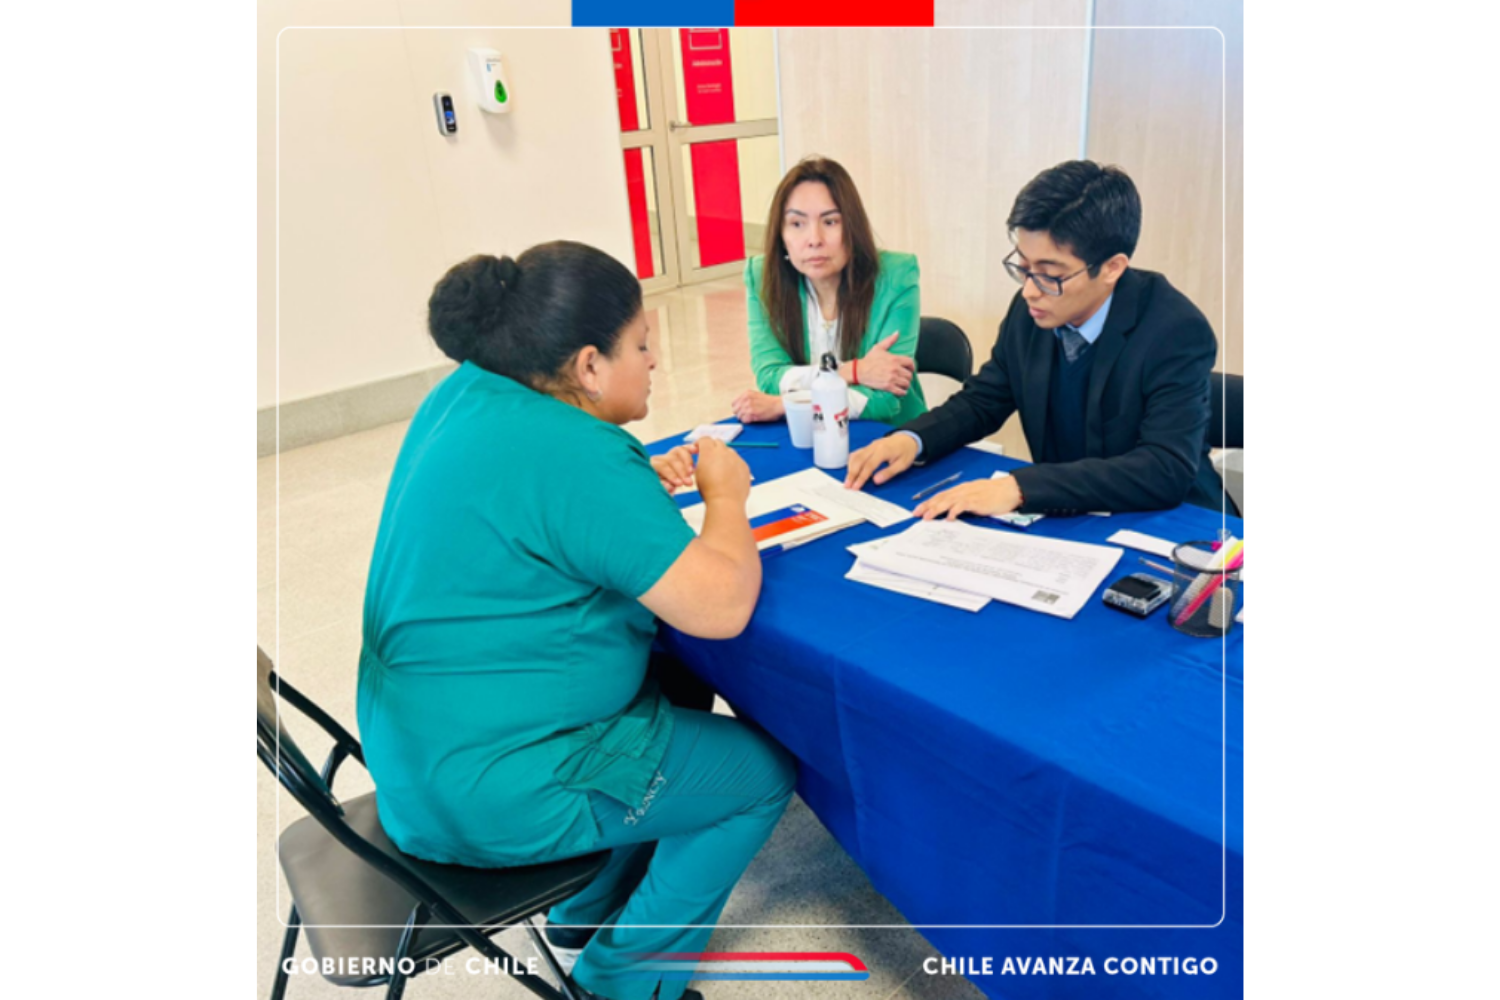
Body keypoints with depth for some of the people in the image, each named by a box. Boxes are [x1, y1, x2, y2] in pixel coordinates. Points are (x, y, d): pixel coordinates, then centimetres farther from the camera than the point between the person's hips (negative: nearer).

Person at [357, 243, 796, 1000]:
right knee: (764, 772, 5)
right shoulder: (577, 453, -27)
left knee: (678, 690, 25)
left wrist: (642, 485, 6)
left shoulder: (464, 397, 1)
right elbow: (721, 607, -27)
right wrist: (726, 494, -9)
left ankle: (588, 910, 35)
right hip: (497, 792, -9)